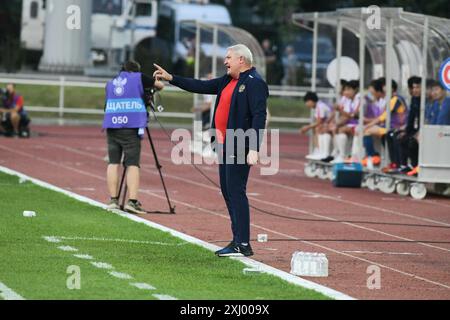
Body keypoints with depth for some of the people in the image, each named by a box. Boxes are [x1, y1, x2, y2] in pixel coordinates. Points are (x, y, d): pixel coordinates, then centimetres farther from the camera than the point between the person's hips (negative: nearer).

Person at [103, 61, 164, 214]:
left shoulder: (110, 83, 20)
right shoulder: (138, 78, 7)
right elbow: (160, 85, 14)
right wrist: (150, 89, 34)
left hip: (111, 125, 4)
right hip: (131, 127, -4)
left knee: (113, 162, 8)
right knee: (132, 164, -7)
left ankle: (113, 200, 5)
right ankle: (132, 200, -17)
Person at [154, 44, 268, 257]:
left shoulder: (255, 83, -12)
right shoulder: (228, 81, 17)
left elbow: (259, 116, -19)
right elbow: (202, 87, 24)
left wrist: (254, 149, -25)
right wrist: (171, 78, 22)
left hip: (240, 148, -10)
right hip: (226, 146, 10)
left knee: (236, 192, -12)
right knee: (227, 191, 12)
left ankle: (243, 245, -11)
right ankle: (238, 240, 18)